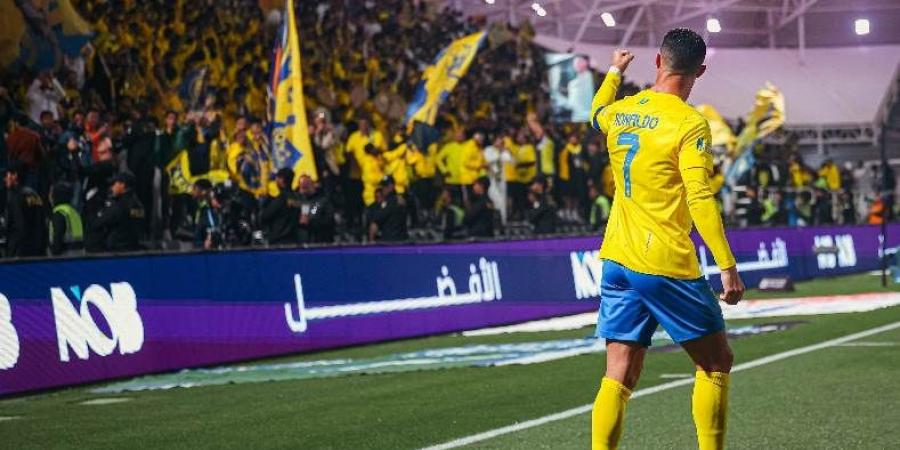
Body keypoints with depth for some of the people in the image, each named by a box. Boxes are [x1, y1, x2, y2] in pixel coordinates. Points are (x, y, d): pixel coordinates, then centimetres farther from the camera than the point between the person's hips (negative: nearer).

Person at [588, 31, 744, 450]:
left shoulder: (620, 112, 9)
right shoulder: (689, 122, -11)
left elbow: (598, 113, 35)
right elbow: (700, 199, -18)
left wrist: (615, 71, 53)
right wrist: (727, 266, -17)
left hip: (617, 261, 6)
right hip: (667, 267, -6)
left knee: (618, 379, 3)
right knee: (716, 363, 10)